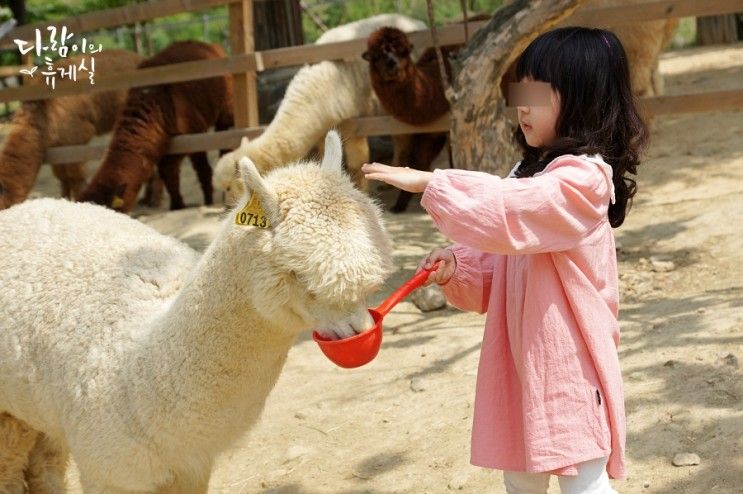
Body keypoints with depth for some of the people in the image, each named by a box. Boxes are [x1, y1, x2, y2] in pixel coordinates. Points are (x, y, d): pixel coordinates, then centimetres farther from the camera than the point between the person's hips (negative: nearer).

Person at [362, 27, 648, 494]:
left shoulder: (581, 177, -16)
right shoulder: (532, 174, 13)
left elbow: (503, 212, -30)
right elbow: (495, 276, 15)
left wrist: (428, 183, -23)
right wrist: (457, 268, -4)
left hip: (569, 365, -9)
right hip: (522, 360, 9)